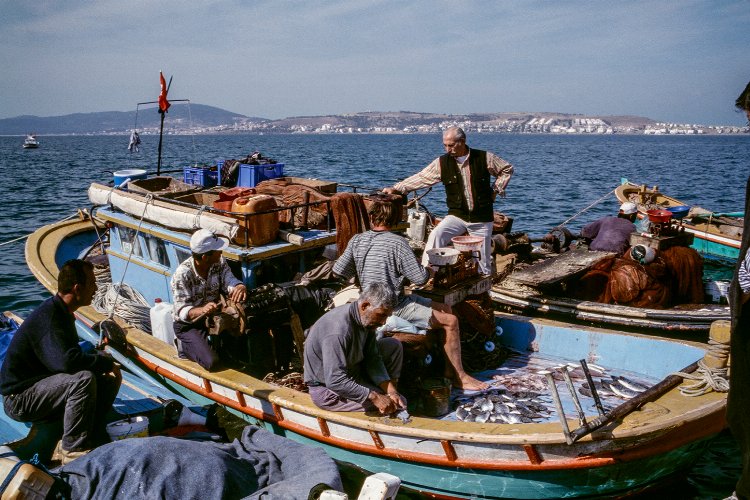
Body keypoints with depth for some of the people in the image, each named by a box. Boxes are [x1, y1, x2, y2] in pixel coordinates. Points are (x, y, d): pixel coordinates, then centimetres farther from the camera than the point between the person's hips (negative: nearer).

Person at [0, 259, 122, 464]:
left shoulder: (62, 312, 8)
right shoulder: (48, 315, -24)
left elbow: (71, 354, 18)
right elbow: (68, 361, -37)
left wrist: (98, 357, -1)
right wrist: (106, 362, -21)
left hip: (40, 387, 10)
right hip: (19, 398, -9)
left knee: (110, 379, -3)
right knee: (84, 379, -33)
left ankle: (95, 440, 0)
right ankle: (74, 452, -22)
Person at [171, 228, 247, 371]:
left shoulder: (219, 262, -9)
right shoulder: (182, 274, -27)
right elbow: (182, 311, -29)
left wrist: (240, 287, -45)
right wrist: (201, 310, -51)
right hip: (188, 324, -6)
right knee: (211, 362, -23)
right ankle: (186, 347, 8)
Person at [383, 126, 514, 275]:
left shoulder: (484, 158, -6)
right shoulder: (442, 163, -3)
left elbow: (507, 169, 9)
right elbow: (420, 178, -4)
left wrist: (495, 190, 2)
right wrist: (396, 188, -13)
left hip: (482, 218, -1)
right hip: (457, 215, 1)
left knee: (483, 261, 5)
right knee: (435, 236, -24)